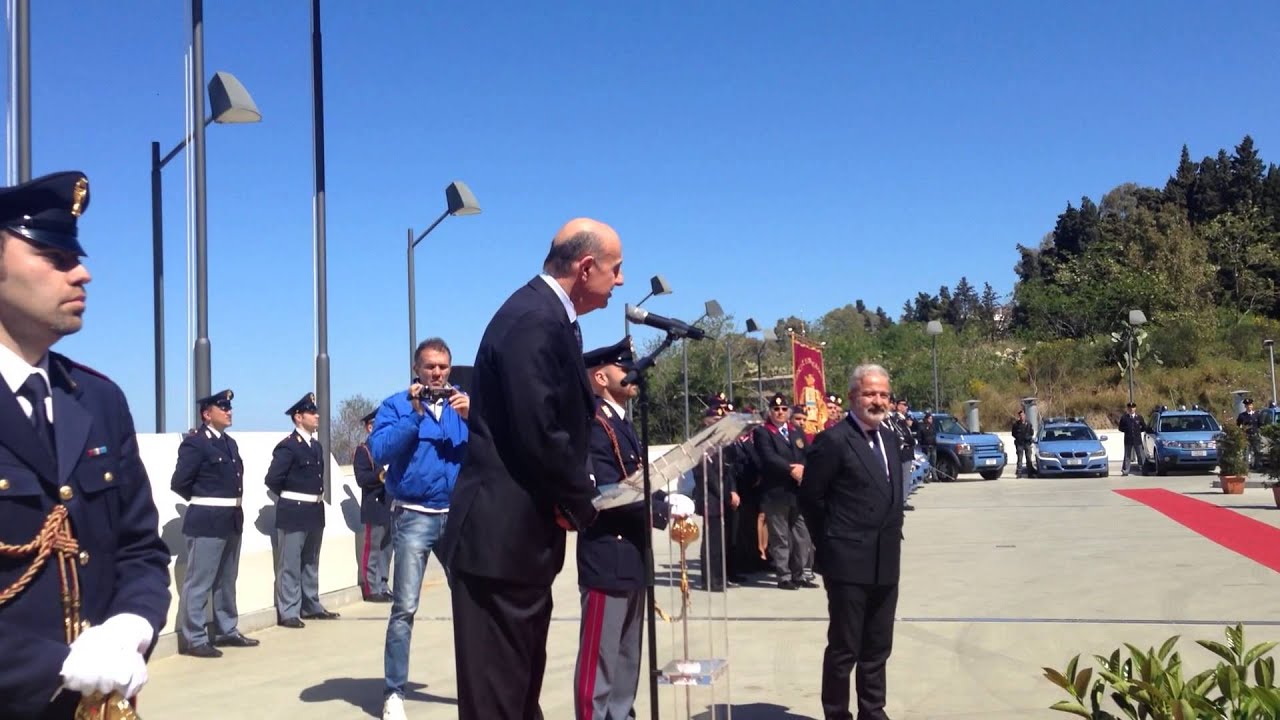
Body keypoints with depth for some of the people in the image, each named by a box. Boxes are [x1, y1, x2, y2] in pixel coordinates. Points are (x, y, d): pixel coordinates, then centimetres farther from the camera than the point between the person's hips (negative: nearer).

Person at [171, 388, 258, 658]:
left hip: (232, 520, 8)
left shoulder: (230, 442, 13)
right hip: (207, 521, -8)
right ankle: (194, 639, 4)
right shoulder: (194, 442, -12)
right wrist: (203, 501, 0)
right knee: (199, 582, -2)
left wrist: (232, 501, 7)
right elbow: (179, 482, -14)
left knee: (226, 580, 17)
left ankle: (228, 631, 27)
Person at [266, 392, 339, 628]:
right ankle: (288, 613, 2)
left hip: (315, 511, 8)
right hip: (293, 512, -8)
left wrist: (317, 496, 8)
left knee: (311, 563, 16)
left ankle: (311, 607, 26)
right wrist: (289, 498, -3)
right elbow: (273, 479, -17)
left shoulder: (316, 446, 12)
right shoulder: (288, 446, -14)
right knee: (290, 565, -2)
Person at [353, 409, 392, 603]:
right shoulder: (362, 450, -4)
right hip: (375, 507, -7)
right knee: (373, 547, -4)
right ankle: (372, 589, 1)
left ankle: (382, 586, 19)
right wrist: (379, 476, -31)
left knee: (386, 547, 11)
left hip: (390, 506, 8)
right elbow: (361, 478, -15)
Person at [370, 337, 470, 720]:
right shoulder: (397, 405, 1)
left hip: (458, 516, 3)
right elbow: (380, 450, -13)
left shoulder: (462, 402, 9)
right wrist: (414, 414, -17)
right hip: (414, 517, -3)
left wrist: (471, 417, -15)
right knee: (404, 607, -5)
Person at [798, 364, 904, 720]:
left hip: (885, 561, 7)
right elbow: (810, 496, -10)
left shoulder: (889, 438, 12)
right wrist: (832, 542, -2)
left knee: (878, 648, 15)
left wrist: (891, 534, 12)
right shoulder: (833, 440, -13)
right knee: (844, 648, 2)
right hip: (849, 562, -7)